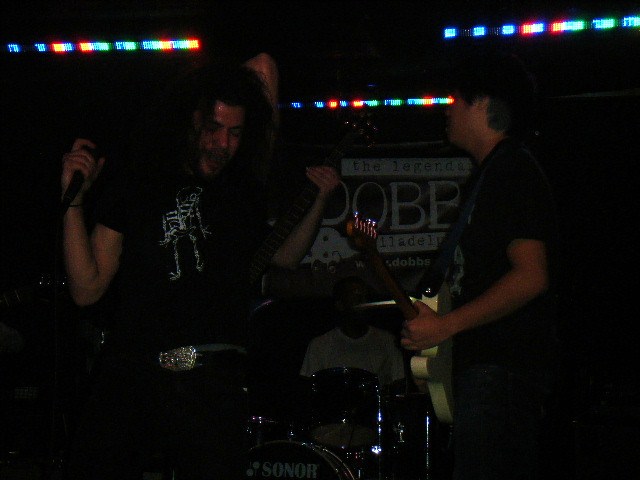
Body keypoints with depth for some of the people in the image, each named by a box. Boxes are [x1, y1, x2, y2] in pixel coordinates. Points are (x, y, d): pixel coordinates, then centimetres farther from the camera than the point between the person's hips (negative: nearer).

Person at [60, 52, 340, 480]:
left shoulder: (246, 191, 14)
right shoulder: (134, 191, 9)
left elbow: (281, 259, 23)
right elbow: (88, 289, 6)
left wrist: (320, 201, 13)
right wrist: (74, 201, -1)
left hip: (213, 384, 1)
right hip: (126, 377, 0)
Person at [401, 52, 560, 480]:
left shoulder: (514, 172, -10)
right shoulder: (495, 173, 22)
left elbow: (531, 277, -21)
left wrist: (446, 325, -19)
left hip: (502, 371, -11)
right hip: (486, 365, 11)